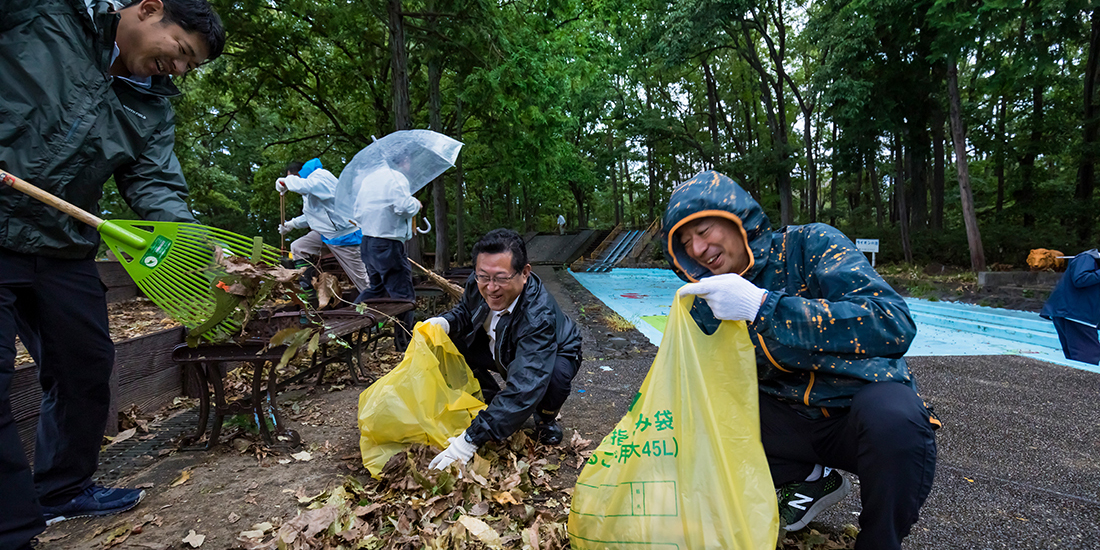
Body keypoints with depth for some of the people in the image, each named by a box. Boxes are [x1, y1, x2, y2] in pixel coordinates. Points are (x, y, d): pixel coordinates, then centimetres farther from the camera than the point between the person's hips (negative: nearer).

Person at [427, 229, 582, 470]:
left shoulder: (539, 316, -43)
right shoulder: (478, 284, -25)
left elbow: (524, 388, -49)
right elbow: (465, 310, 0)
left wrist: (470, 440, -52)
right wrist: (445, 323, -25)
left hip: (554, 354, -5)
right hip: (500, 350, 6)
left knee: (555, 377, -38)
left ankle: (546, 418, 0)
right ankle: (493, 402, 9)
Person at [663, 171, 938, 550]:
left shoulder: (810, 244, -13)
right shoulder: (709, 300, 1)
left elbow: (895, 325, -28)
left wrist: (763, 306, -36)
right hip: (786, 416, 5)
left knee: (892, 417, -36)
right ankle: (810, 477, 10)